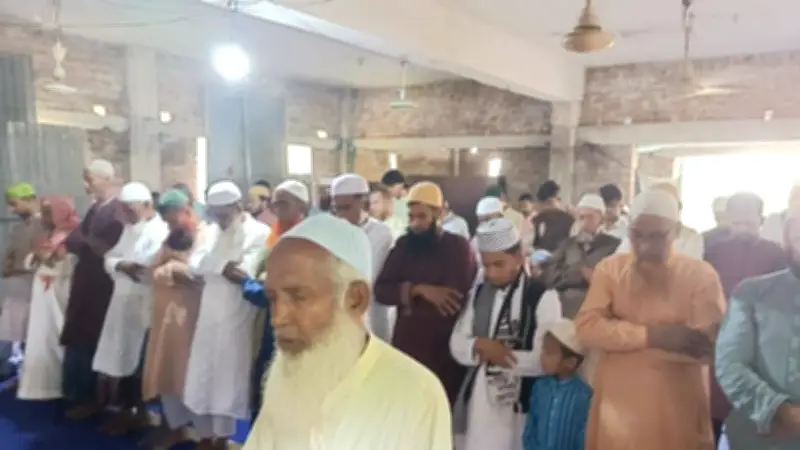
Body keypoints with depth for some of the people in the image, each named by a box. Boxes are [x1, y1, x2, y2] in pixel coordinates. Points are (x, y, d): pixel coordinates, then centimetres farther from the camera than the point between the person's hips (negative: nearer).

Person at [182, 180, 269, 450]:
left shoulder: (259, 233, -9)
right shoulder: (212, 231, 11)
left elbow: (245, 273, -20)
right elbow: (195, 264, -1)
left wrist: (215, 266, -9)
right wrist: (226, 265, -15)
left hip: (236, 319, -6)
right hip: (209, 316, 6)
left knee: (228, 379, 4)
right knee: (202, 376, 11)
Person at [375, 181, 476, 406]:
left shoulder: (458, 246, -6)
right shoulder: (404, 245, 6)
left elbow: (456, 301, -17)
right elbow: (380, 290, -3)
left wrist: (408, 299, -7)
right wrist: (418, 289, -19)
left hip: (445, 351, -3)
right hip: (405, 346, 3)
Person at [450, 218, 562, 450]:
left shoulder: (543, 297, -11)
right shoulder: (479, 292, 7)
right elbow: (457, 344, 6)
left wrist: (493, 356, -14)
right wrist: (480, 346, -15)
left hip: (518, 405, -5)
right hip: (479, 401, 5)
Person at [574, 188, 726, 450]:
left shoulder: (701, 275, -4)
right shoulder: (609, 269, 2)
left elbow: (704, 346, -14)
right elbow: (587, 328, -9)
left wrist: (618, 336, -16)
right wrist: (650, 336, -20)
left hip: (676, 413, -1)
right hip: (617, 407, 2)